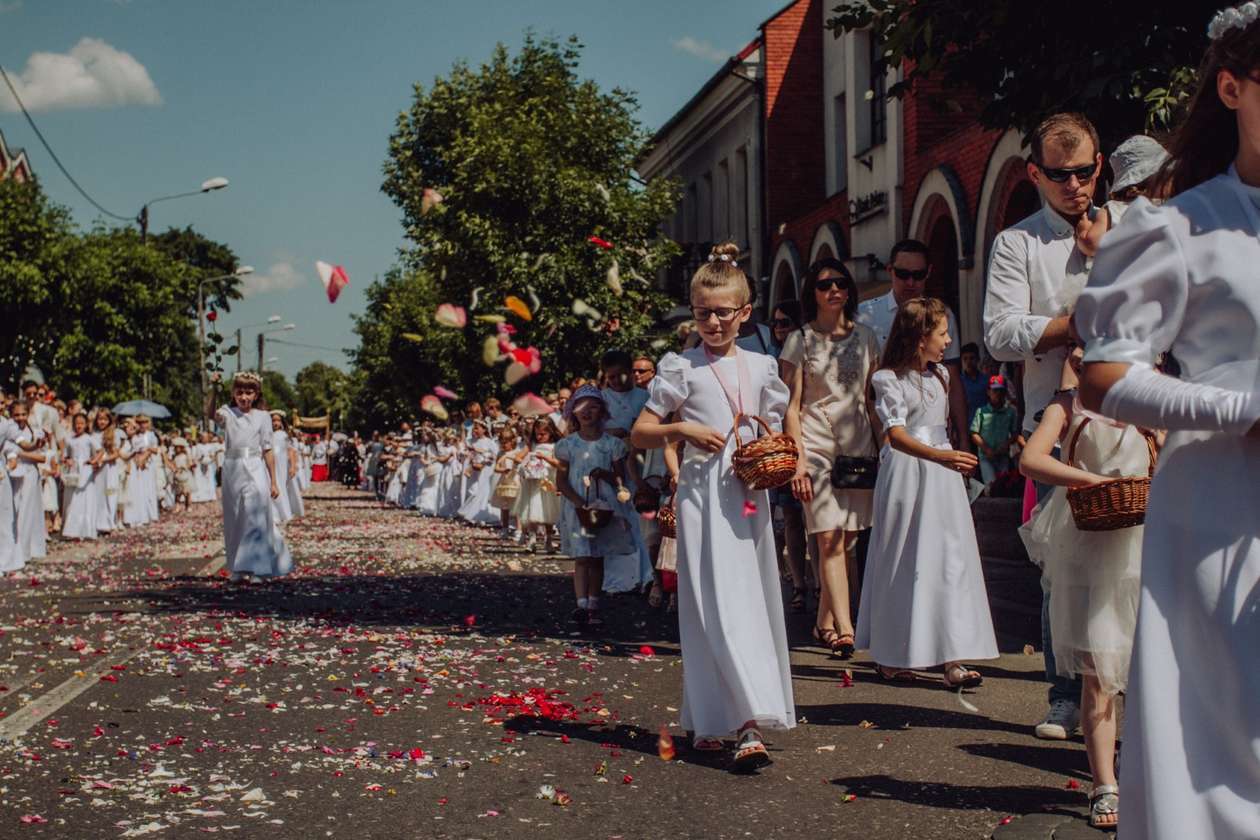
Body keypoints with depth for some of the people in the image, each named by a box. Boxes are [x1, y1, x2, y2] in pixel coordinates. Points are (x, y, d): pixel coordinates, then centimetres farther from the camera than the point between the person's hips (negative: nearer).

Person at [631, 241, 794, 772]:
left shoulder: (760, 366, 12)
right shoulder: (682, 369, 0)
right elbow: (639, 434, 1)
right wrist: (681, 429, -15)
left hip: (750, 496, 5)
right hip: (705, 495, -5)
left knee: (754, 603, 6)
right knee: (719, 606, -12)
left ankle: (708, 722, 17)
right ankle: (748, 724, -16)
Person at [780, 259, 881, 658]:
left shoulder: (865, 337, 11)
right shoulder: (799, 340, 2)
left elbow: (874, 399, 15)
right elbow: (791, 408, -1)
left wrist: (882, 450, 9)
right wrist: (798, 460, -9)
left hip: (859, 445, 4)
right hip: (817, 444, -3)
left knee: (848, 540, 3)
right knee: (830, 537, -11)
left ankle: (825, 621, 16)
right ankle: (845, 627, -16)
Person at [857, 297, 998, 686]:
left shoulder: (941, 374, 14)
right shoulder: (890, 379, -9)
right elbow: (896, 435, -21)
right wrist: (939, 456, -34)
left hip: (941, 471, 6)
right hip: (906, 474, -6)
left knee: (950, 560, -1)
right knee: (904, 563, 0)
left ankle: (952, 659, -3)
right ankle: (889, 657, 12)